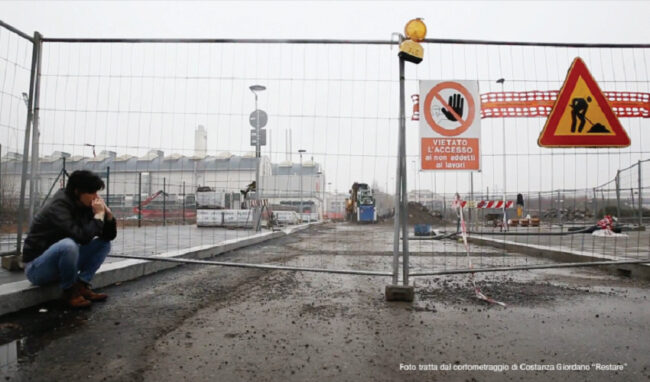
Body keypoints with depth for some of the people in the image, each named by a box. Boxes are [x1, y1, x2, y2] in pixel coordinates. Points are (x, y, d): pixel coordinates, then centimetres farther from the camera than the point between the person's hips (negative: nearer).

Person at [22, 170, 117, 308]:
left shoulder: (85, 207, -1)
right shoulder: (58, 207, -23)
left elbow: (110, 235, 0)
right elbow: (82, 237, -38)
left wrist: (107, 212, -15)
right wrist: (99, 214, -25)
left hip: (62, 262, 8)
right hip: (36, 267, -8)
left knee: (104, 243, 1)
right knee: (68, 244, -36)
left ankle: (81, 285, -7)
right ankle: (70, 291, -13)